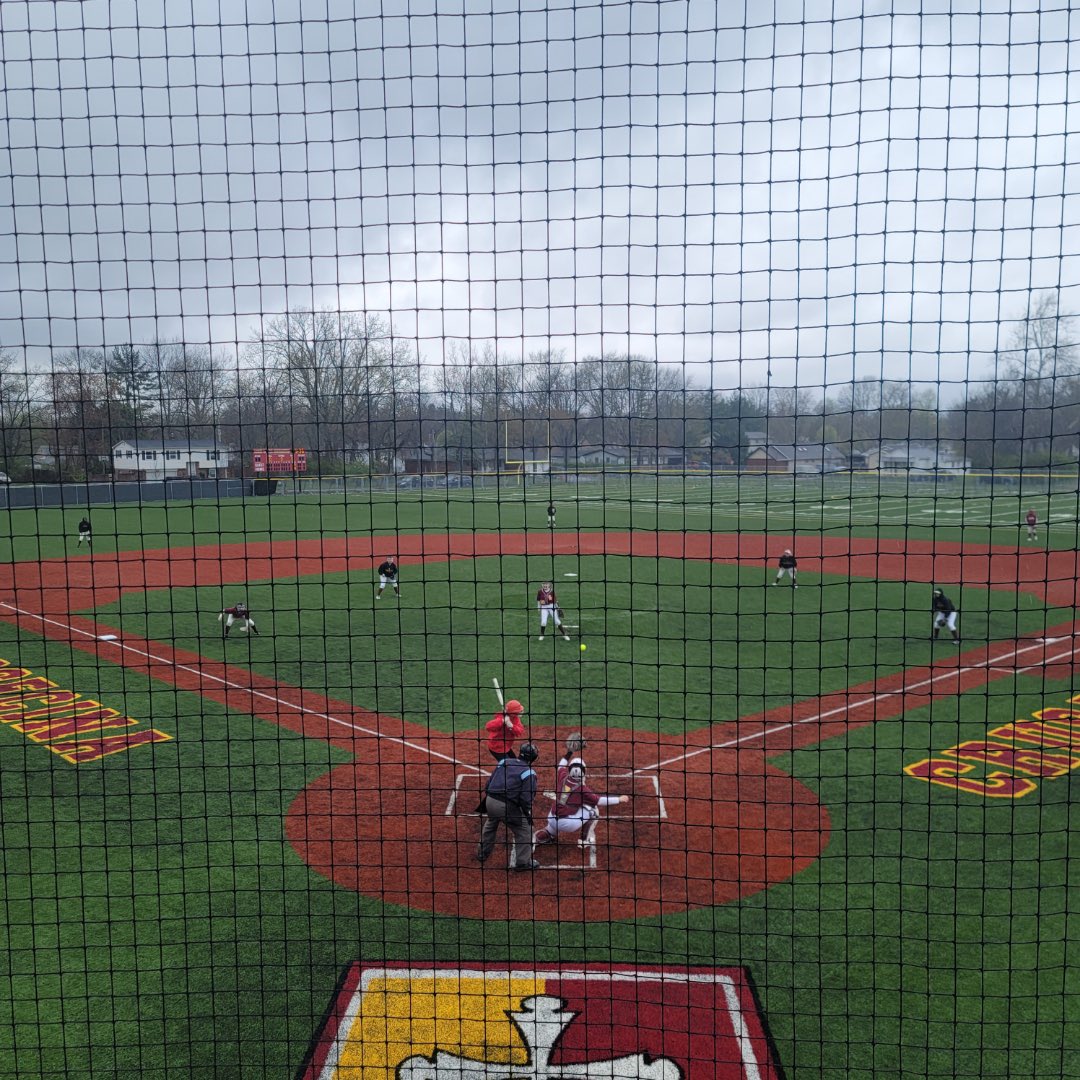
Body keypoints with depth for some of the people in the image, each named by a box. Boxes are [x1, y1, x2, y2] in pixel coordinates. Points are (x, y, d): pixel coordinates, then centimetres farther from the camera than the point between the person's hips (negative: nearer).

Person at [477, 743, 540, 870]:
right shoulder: (529, 773, -7)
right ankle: (523, 861, 18)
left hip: (490, 801, 6)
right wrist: (527, 814, 2)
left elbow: (488, 784, 13)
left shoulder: (504, 762, 10)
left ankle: (482, 854, 46)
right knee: (524, 830, 12)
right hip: (507, 806, -6)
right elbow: (526, 798, -12)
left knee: (490, 825, 33)